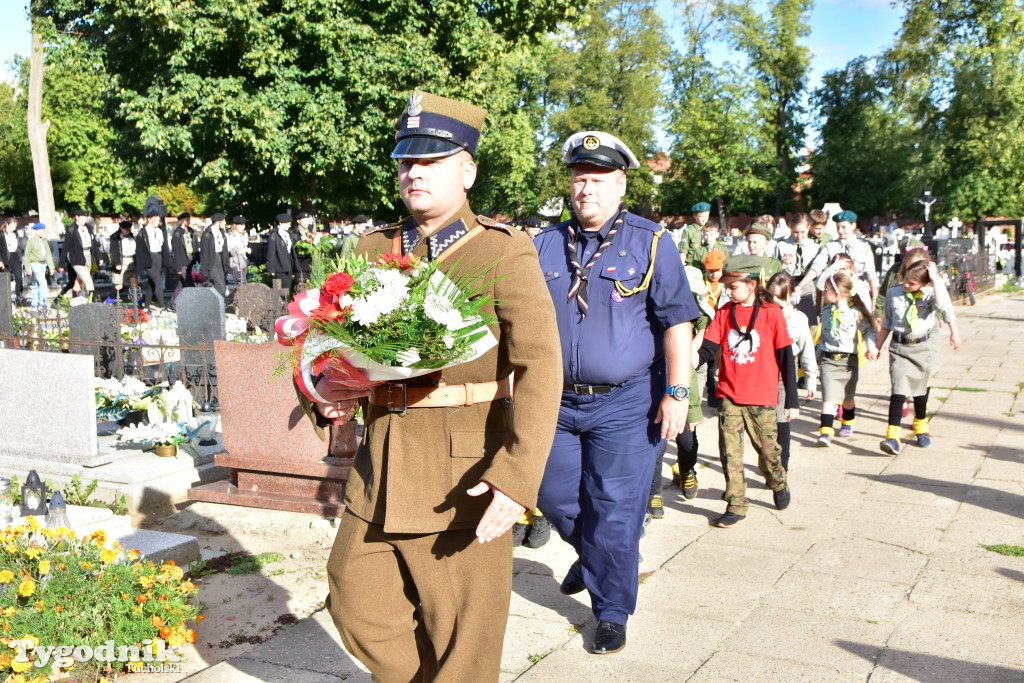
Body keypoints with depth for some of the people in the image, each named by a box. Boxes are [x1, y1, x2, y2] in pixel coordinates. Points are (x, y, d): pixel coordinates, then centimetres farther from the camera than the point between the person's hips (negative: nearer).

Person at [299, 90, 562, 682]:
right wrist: (327, 390, -11)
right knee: (357, 607, 16)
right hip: (379, 472, 5)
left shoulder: (504, 251, -7)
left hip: (464, 480, -5)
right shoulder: (374, 249, 8)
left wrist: (517, 475, -26)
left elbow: (539, 368, -15)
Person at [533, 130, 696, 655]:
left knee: (613, 510, 1)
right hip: (557, 400, 4)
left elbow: (676, 322, -6)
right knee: (555, 497, 14)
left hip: (625, 401, -4)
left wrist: (676, 393, -11)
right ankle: (590, 556, 45)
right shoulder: (545, 246, 8)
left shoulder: (650, 242, -3)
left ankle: (611, 612, 20)